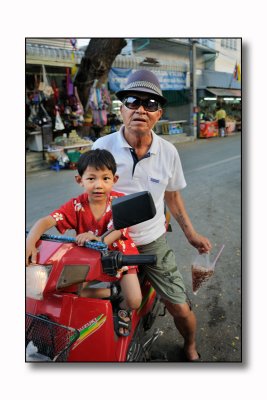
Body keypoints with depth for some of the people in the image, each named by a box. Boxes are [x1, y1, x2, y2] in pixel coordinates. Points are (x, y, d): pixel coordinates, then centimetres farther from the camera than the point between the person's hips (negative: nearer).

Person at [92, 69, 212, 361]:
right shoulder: (102, 147, -11)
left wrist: (190, 232, 9)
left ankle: (190, 349, 37)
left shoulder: (168, 152, -5)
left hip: (153, 242, 1)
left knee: (180, 309, 3)